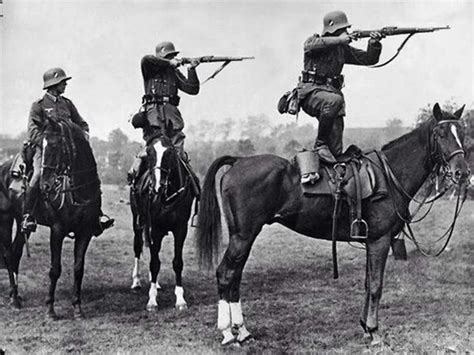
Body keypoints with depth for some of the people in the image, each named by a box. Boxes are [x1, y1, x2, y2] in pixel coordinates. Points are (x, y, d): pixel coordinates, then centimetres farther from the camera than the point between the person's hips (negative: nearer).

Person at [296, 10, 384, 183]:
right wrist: (339, 39, -21)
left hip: (332, 92, 5)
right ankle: (320, 143, -25)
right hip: (310, 91, -5)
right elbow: (311, 45, -24)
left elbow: (369, 59, 15)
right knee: (334, 100, -40)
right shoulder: (314, 40, 3)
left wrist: (374, 45, -5)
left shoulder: (343, 49, 17)